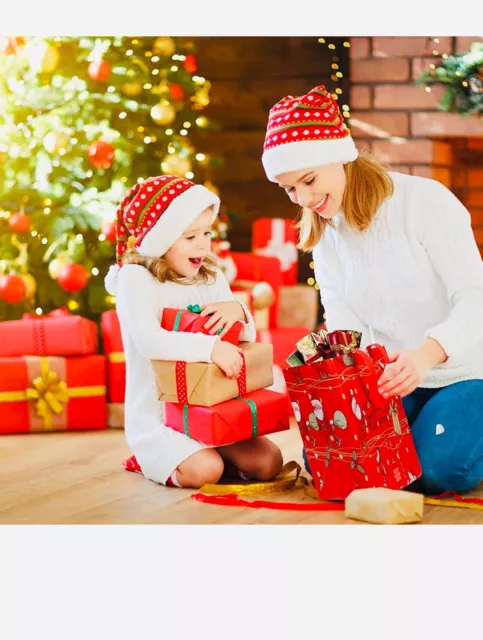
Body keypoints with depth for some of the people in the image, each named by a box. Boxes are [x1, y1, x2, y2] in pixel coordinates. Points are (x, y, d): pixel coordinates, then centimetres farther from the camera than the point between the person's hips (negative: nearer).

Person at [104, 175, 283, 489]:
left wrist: (237, 310, -14)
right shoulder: (136, 278, -12)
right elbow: (149, 340, -28)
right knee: (204, 470, -28)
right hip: (156, 417, -6)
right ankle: (156, 460, 3)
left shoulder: (212, 278, 8)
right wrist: (210, 348, -37)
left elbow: (247, 337, 9)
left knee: (269, 462, -10)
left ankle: (206, 450, 14)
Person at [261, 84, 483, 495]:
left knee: (436, 469, -28)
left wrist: (428, 352, -41)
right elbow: (344, 332, -2)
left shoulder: (424, 201, -16)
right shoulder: (324, 237, 3)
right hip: (395, 379, 6)